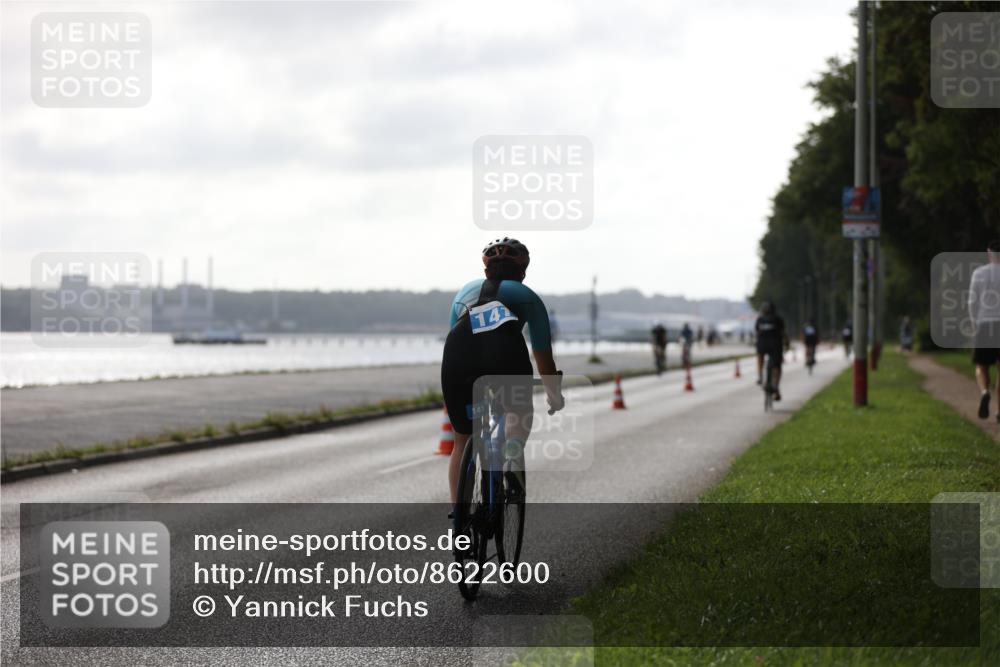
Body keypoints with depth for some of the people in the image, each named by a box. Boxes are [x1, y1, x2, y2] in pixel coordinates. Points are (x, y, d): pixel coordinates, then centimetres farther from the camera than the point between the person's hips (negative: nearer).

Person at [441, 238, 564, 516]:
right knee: (521, 411, 27)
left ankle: (457, 512, 14)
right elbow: (543, 357, 34)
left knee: (462, 439, 20)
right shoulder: (526, 295, 30)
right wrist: (555, 397, 48)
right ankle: (512, 457, -1)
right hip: (504, 351, -2)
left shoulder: (466, 291, 37)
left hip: (457, 355, 2)